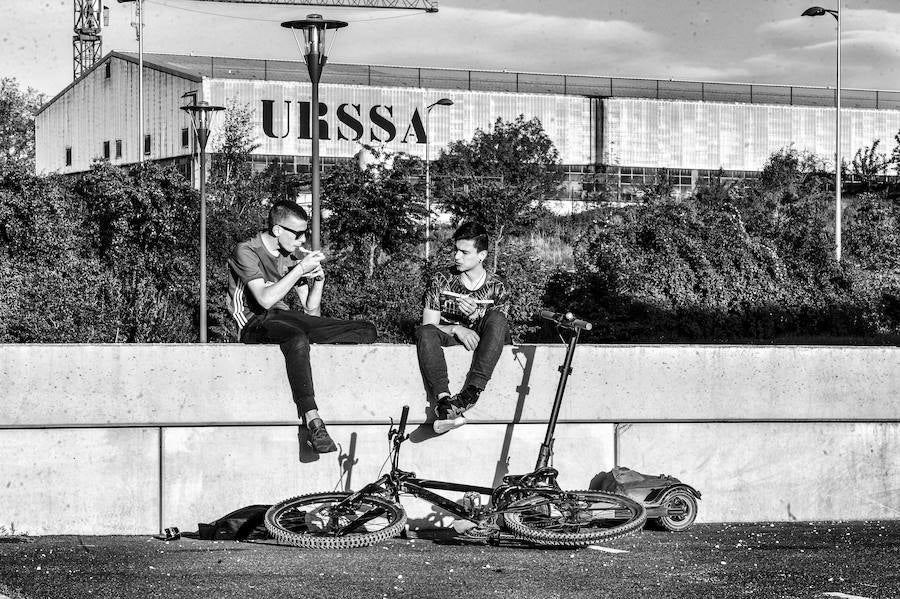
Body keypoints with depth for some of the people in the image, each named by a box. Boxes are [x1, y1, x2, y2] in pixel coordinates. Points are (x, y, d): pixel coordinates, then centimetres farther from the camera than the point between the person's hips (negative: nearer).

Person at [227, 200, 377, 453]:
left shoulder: (296, 254, 14)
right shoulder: (246, 252, -6)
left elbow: (312, 312, 13)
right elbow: (265, 299, -22)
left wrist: (319, 279, -4)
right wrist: (300, 269, -18)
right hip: (255, 322, -7)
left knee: (367, 331, -9)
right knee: (297, 339, -43)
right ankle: (312, 420, -47)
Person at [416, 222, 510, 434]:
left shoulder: (495, 287, 2)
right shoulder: (440, 282, 2)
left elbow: (498, 328, -3)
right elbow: (429, 326, -3)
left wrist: (475, 315, -22)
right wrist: (456, 329, -22)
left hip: (481, 345, 0)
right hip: (449, 339, 0)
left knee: (497, 319, -30)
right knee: (424, 332, -31)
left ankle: (471, 392, -44)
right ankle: (443, 399, -51)